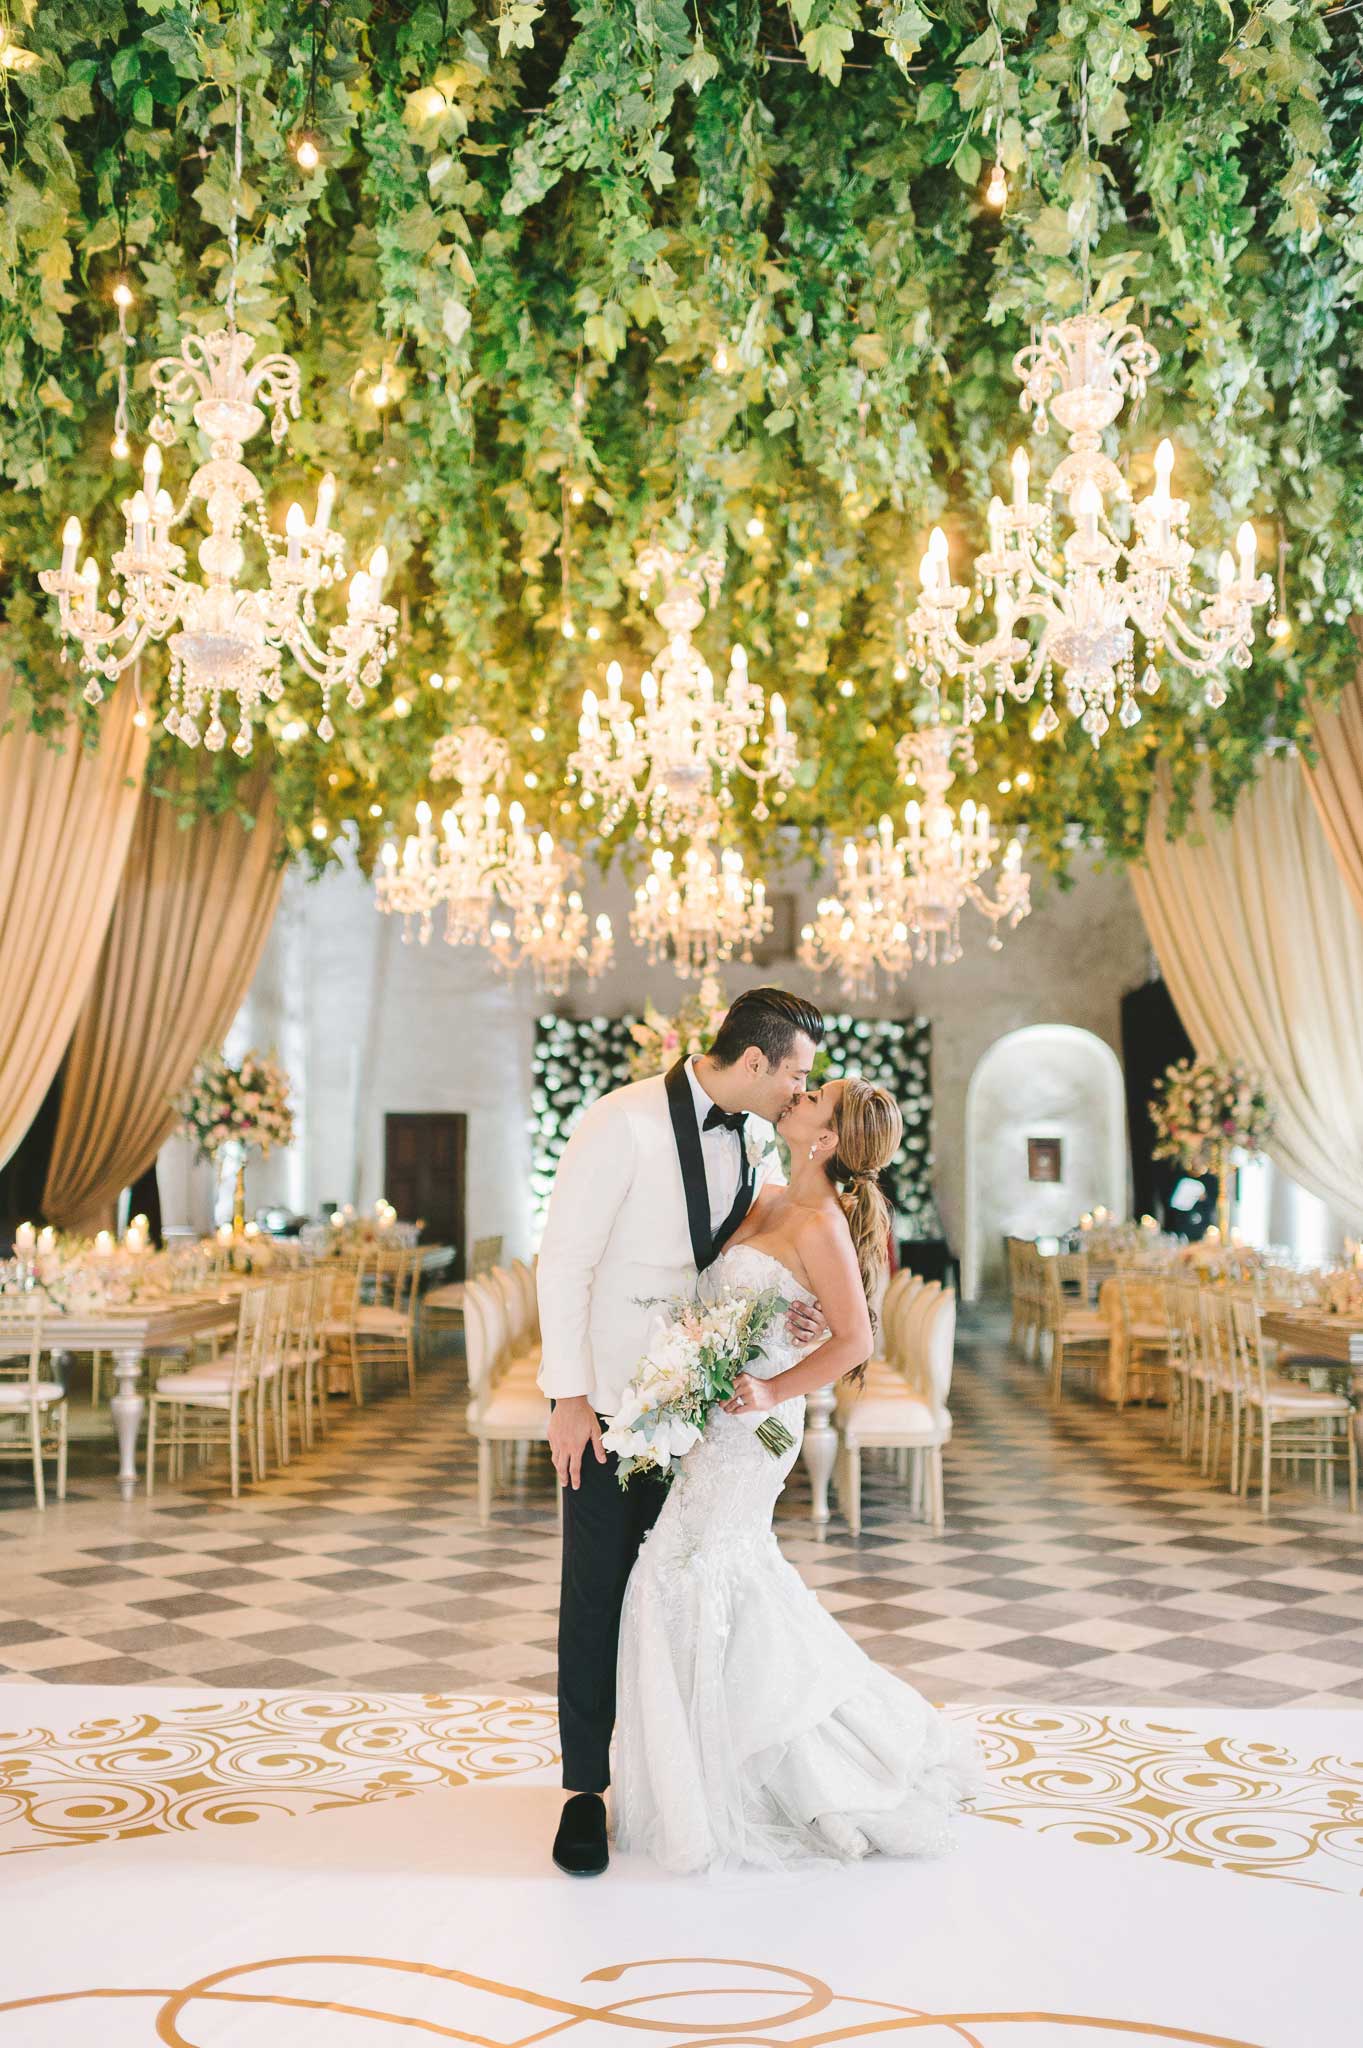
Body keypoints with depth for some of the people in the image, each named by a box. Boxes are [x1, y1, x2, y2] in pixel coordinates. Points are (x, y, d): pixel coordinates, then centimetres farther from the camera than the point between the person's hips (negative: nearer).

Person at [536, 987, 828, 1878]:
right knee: (598, 1592, 4)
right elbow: (564, 1261, -15)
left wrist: (788, 1310, -7)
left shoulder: (760, 1143, 4)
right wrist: (568, 1396, -16)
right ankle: (586, 1787, 17)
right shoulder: (625, 1124, -16)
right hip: (614, 1402, -6)